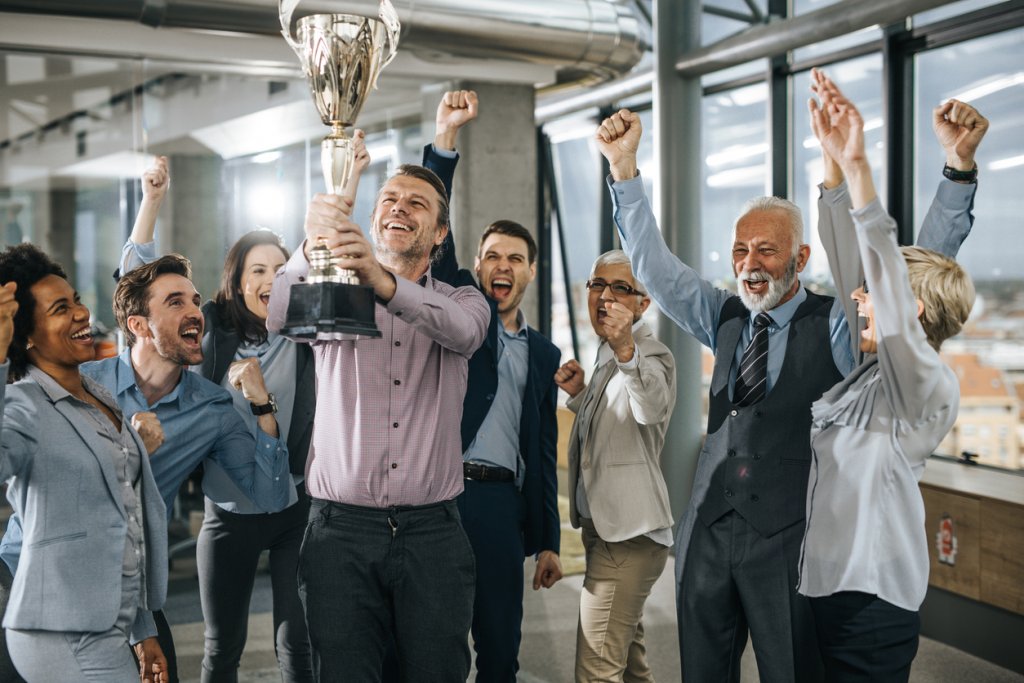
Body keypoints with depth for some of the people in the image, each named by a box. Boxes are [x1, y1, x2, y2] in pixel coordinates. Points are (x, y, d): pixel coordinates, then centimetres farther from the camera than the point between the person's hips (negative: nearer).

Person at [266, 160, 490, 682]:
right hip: (341, 529, 0)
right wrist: (311, 248, -33)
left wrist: (384, 282, -36)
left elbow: (460, 328, -17)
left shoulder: (461, 301, 9)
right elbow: (277, 319, -13)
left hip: (433, 532, 1)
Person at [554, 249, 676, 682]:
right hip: (606, 528, 10)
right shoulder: (609, 356, 14)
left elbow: (652, 408, -38)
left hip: (629, 535, -10)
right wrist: (580, 395, 8)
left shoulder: (650, 355, -14)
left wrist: (625, 349, -55)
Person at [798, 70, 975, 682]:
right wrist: (836, 165, 7)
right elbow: (846, 266, 12)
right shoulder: (860, 369, 9)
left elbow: (889, 293, -29)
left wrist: (860, 168, -36)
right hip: (821, 590, 8)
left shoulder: (928, 383, -14)